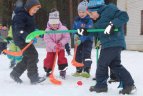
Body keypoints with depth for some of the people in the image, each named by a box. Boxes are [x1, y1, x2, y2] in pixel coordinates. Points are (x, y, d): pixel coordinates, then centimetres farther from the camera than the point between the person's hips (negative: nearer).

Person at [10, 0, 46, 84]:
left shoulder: (30, 15, 15)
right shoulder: (20, 15, -17)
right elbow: (19, 30, -28)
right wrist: (27, 37, -40)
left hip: (27, 39, 10)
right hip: (21, 39, -10)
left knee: (28, 57, 13)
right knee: (33, 55, -15)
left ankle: (15, 73, 26)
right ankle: (34, 78, -12)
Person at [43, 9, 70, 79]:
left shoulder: (63, 29, -15)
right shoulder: (47, 30, -15)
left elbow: (67, 37, -11)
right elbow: (47, 40, -20)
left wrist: (61, 43, -27)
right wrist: (54, 46, -33)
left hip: (60, 48, 0)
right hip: (50, 49, 1)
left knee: (62, 59, -6)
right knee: (49, 60, 2)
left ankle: (62, 71, 9)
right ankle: (48, 71, 23)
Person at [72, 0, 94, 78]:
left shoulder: (89, 21, -17)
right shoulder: (76, 20, 3)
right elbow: (74, 29, 13)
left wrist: (81, 40, -31)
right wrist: (75, 35, -9)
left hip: (87, 40, -7)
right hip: (78, 40, 7)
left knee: (86, 54, -15)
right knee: (78, 55, 12)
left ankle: (86, 71, -13)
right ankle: (79, 70, 24)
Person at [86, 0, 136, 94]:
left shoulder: (109, 9, -11)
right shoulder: (100, 19, 19)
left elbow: (124, 16, -17)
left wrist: (112, 24, -27)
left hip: (113, 43, -10)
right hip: (113, 44, 10)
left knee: (102, 64, 1)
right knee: (115, 65, 13)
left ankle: (101, 85, 15)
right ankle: (129, 85, 15)